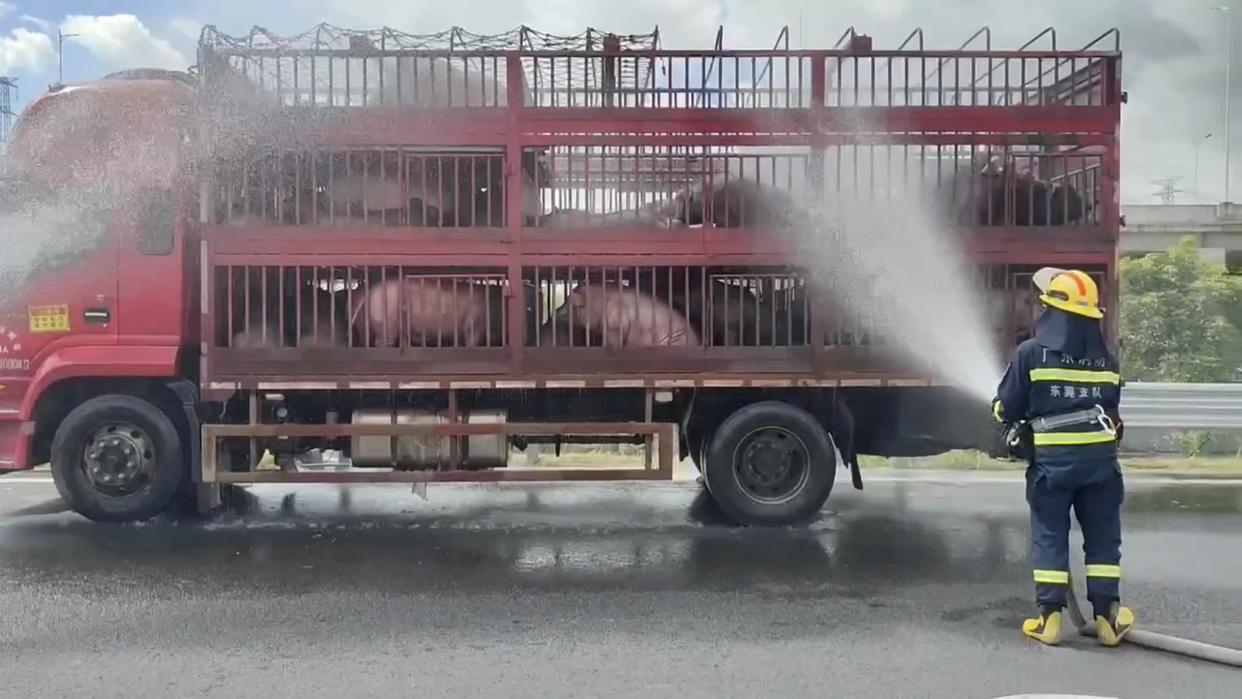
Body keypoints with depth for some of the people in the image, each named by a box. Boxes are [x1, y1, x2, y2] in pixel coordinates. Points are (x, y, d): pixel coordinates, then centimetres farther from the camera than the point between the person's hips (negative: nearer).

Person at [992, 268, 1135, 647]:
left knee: (1049, 536, 6)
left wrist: (1021, 421, 19)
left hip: (1051, 459, -3)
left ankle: (1050, 616, 6)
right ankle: (1106, 615, 14)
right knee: (1102, 536, 12)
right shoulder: (1106, 358, 7)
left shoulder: (1032, 352, -7)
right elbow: (1111, 407, 15)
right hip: (1100, 458, 3)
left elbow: (1006, 409, -4)